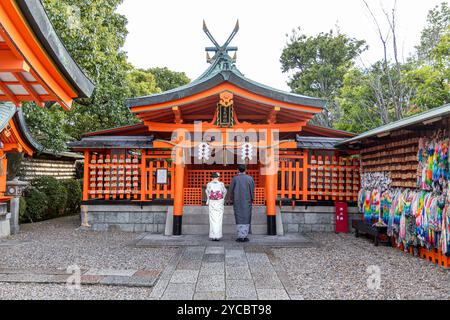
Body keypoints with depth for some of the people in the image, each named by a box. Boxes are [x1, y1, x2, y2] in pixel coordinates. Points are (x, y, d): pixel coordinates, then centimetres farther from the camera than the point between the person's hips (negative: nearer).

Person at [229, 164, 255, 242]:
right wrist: (251, 200, 12)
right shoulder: (250, 178, -3)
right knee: (246, 218, 7)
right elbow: (252, 190, -2)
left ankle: (240, 236, 3)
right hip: (247, 202, 0)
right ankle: (245, 236, 5)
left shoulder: (235, 178, -5)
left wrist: (233, 199, 13)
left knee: (239, 218, 5)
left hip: (237, 202, 0)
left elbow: (231, 190, -1)